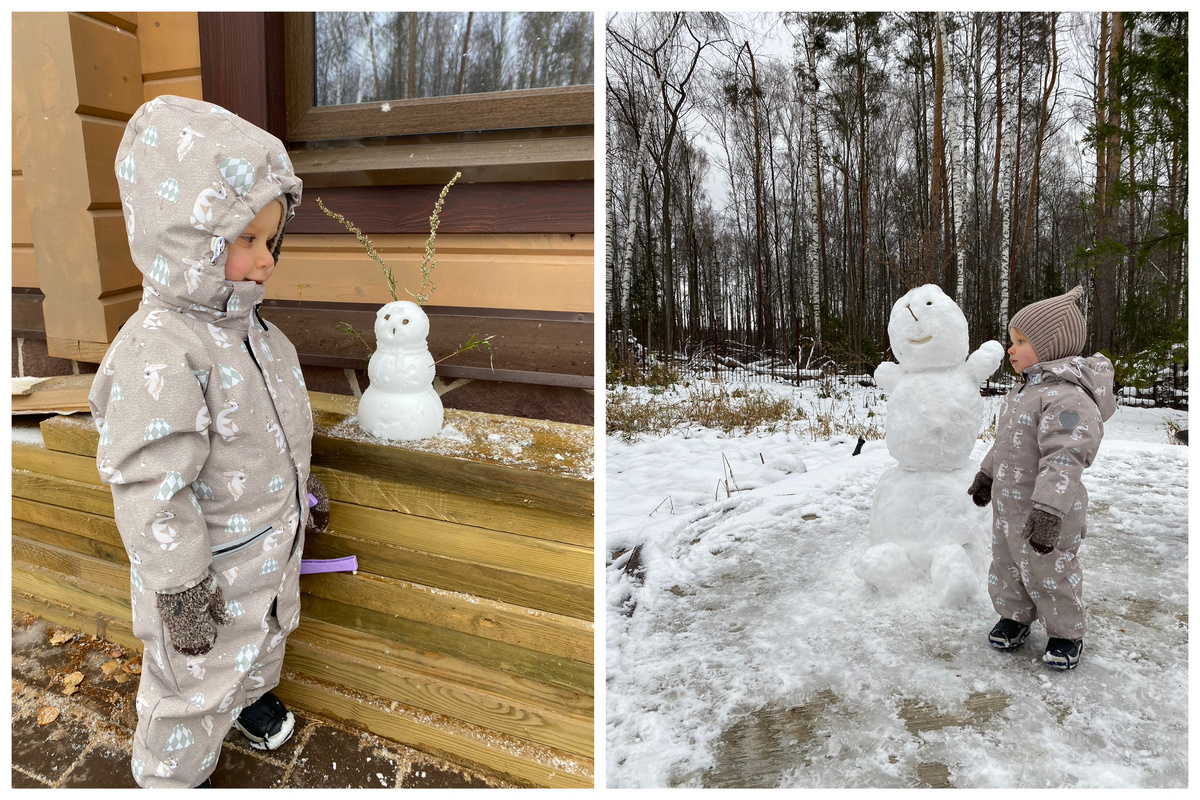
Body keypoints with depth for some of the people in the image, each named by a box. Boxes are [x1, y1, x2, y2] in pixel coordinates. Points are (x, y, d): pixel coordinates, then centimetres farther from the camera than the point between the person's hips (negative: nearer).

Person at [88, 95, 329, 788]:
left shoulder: (247, 328, -3)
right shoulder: (157, 355, -32)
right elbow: (152, 495, -29)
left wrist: (303, 485, 21)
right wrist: (181, 595, -22)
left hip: (273, 544, 8)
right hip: (212, 569, -8)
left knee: (266, 635, 31)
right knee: (195, 684, 15)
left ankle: (250, 695, 60)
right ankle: (173, 777, 40)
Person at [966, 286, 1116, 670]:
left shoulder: (1066, 397, -26)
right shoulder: (1025, 390, 7)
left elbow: (1064, 458, -35)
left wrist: (1048, 511, -40)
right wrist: (986, 474, 25)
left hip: (1046, 513, -9)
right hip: (1008, 506, 9)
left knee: (1050, 574, 8)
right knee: (1007, 565, 19)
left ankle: (1067, 633, 30)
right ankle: (1015, 617, 39)